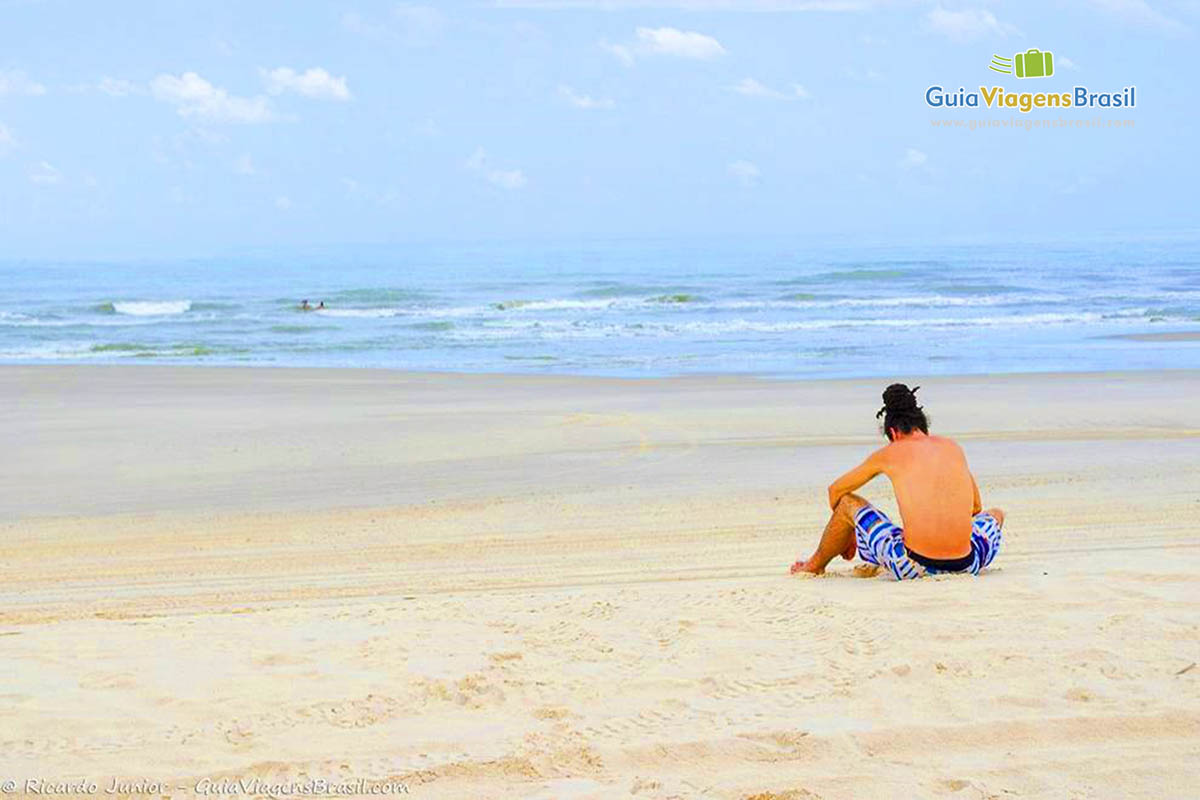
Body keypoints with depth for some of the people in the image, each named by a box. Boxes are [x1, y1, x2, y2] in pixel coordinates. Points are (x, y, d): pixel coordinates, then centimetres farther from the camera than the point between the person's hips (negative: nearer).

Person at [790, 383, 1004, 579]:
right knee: (996, 514, 37)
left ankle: (815, 565, 40)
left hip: (913, 566, -3)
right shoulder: (953, 447, 14)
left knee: (847, 502, 18)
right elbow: (976, 507, 27)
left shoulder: (889, 454, 7)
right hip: (966, 565, 3)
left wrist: (849, 535, 38)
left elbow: (835, 490, 22)